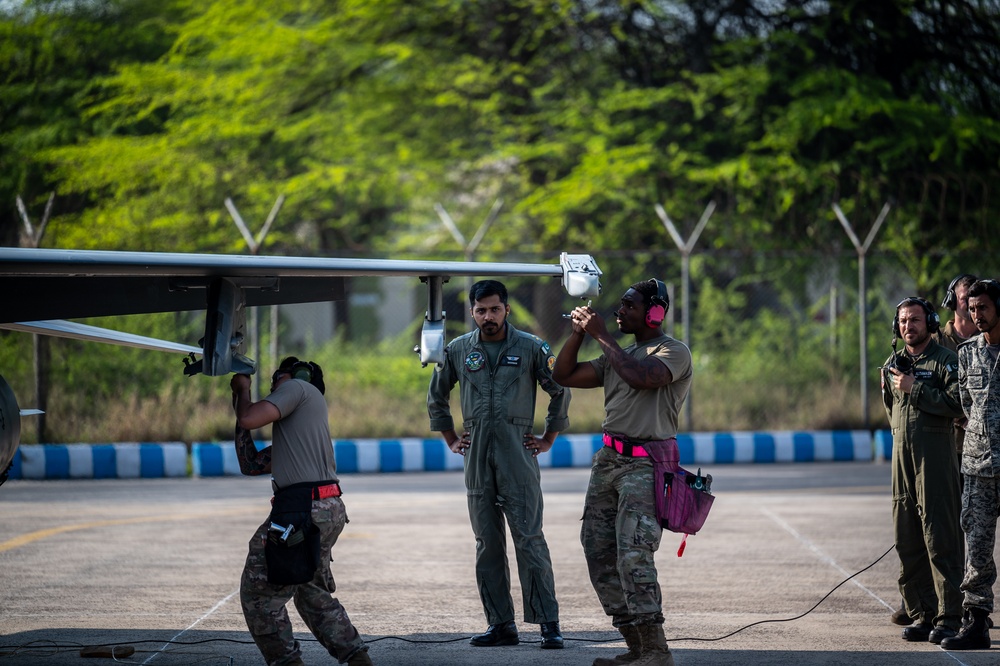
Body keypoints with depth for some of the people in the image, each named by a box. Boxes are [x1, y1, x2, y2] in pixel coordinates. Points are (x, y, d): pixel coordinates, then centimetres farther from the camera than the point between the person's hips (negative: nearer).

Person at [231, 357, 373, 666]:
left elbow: (250, 419, -11)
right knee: (312, 591, 24)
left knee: (258, 591, -1)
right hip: (330, 510, 10)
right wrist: (240, 404, 30)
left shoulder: (298, 387, 3)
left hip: (304, 510, -10)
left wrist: (243, 390, 10)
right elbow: (251, 464, 27)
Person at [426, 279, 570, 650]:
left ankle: (548, 623, -8)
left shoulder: (531, 348, 1)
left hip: (517, 453, -3)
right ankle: (501, 625, 10)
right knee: (488, 545, 5)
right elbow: (437, 397, 22)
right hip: (477, 457, 3)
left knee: (529, 539, -8)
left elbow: (559, 392, 9)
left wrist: (548, 439, 7)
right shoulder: (458, 350, 9)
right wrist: (451, 440, 17)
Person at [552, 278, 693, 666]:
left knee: (633, 554, -20)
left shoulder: (674, 352, -4)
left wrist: (601, 335, -15)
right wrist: (579, 332, 8)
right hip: (608, 460, 9)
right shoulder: (618, 355, 20)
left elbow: (639, 376, -24)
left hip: (645, 466, -9)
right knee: (599, 554, 4)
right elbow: (563, 376, 20)